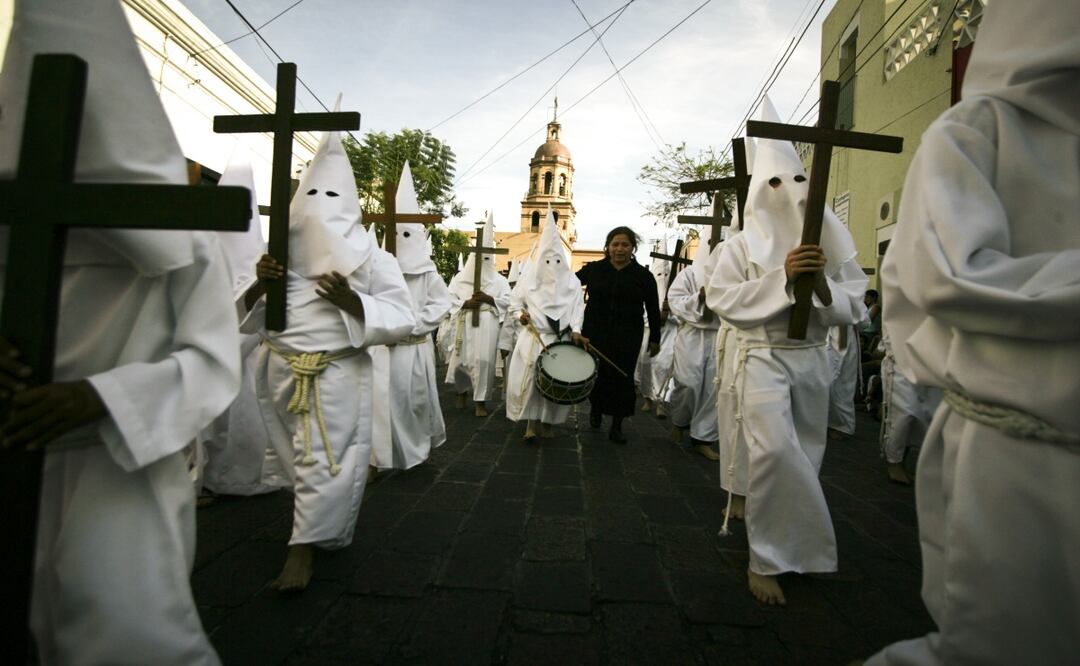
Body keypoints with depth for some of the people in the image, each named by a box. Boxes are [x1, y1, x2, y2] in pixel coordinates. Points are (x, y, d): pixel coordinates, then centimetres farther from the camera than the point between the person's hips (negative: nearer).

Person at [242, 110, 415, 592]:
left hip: (336, 375, -5)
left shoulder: (370, 258, -3)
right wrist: (259, 285, -8)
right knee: (298, 457, 16)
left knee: (325, 459, -2)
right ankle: (322, 522, 40)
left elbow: (401, 320, -10)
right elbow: (248, 315, 12)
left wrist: (350, 301, -22)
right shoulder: (282, 253, 9)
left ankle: (305, 547, 13)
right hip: (279, 371, 5)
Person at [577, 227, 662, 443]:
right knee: (597, 374, 6)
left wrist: (655, 338, 5)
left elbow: (653, 310, 5)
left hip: (627, 337, -1)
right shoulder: (594, 269, 3)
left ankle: (617, 425, 14)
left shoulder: (643, 275, 1)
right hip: (595, 333, 1)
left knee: (622, 377, 1)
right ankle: (596, 409, 36)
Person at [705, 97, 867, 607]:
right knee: (775, 451, -19)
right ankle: (766, 560, -2)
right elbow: (721, 299, -12)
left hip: (812, 359, 5)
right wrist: (781, 276, -18)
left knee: (804, 456, 12)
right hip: (763, 357, -4)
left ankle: (792, 546, 35)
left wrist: (822, 284, -14)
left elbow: (853, 310, 6)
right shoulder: (743, 244, -2)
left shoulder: (828, 244, 8)